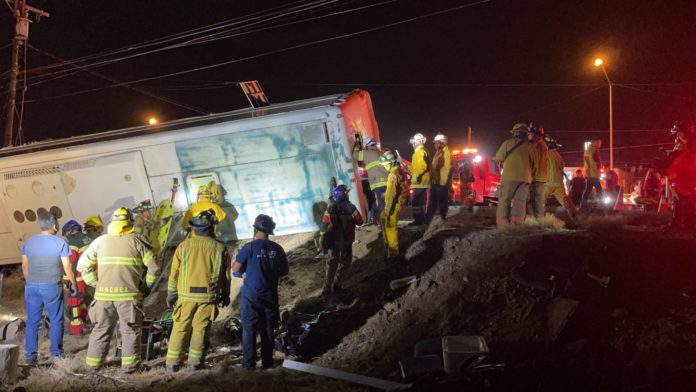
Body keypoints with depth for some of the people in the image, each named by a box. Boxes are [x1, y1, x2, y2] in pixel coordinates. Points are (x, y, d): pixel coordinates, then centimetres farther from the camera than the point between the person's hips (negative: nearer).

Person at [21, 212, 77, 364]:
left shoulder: (28, 242, 5)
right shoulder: (60, 243, -8)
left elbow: (25, 267, 10)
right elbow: (67, 267, -8)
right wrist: (73, 283, 4)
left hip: (32, 286, 4)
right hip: (52, 287, -4)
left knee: (32, 321, 10)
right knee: (56, 321, 9)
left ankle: (30, 356, 12)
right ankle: (56, 353, 15)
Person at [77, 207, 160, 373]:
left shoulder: (100, 241, 7)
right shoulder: (138, 241, -1)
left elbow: (82, 265, 11)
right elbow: (154, 268, -3)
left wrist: (96, 284, 15)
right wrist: (145, 286, 9)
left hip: (104, 294, 3)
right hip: (129, 295, -3)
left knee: (101, 329, 18)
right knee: (131, 330, 10)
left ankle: (94, 363, 25)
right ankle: (129, 365, 10)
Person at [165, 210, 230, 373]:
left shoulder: (184, 246, -3)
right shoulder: (220, 248, -1)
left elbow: (174, 272, 1)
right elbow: (225, 276, 5)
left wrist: (171, 295, 11)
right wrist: (225, 295, 18)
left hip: (186, 294, 0)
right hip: (209, 295, 0)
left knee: (180, 329, 9)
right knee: (200, 329, 8)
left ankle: (172, 363, 11)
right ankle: (194, 363, 12)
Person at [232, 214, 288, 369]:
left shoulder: (249, 247, -12)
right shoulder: (277, 249, 0)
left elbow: (235, 269, -9)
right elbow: (284, 271, 9)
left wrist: (244, 270, 11)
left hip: (251, 296, -3)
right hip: (270, 296, 3)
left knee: (249, 330, 6)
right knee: (268, 330, 12)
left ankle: (248, 363, 7)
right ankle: (267, 361, 17)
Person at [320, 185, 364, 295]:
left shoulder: (330, 208, -5)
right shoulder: (350, 207, -14)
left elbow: (324, 225, -7)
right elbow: (360, 222, -6)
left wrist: (324, 238, 2)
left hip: (333, 240, 3)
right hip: (346, 240, -3)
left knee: (332, 262, 15)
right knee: (345, 262, 15)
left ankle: (327, 287, 12)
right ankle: (336, 285, 10)